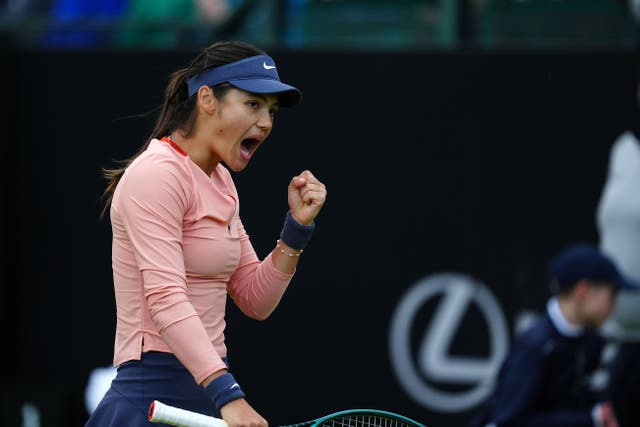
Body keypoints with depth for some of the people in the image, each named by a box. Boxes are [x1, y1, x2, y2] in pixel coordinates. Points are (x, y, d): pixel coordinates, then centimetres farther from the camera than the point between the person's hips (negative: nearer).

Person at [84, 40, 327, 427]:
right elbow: (166, 299, -24)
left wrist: (297, 226, 2)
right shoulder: (158, 174, -13)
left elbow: (256, 301, 16)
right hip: (157, 394, -9)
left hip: (205, 388, 9)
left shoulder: (219, 180, 14)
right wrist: (228, 395, -33)